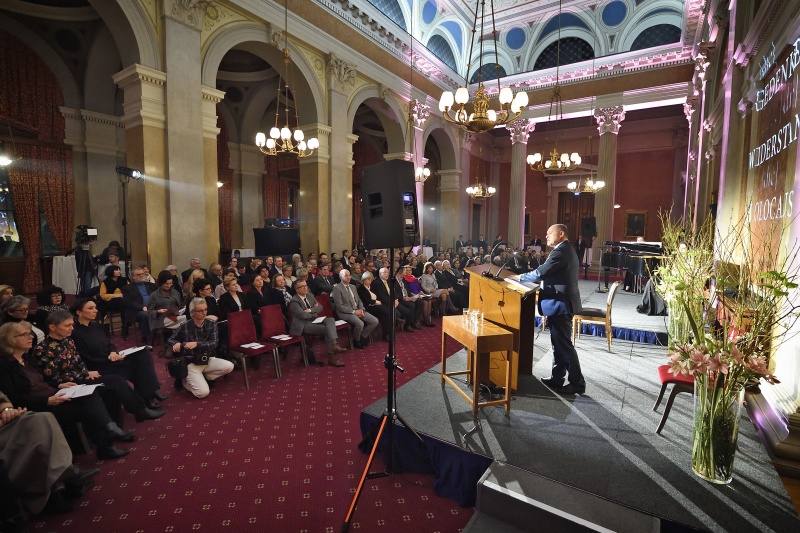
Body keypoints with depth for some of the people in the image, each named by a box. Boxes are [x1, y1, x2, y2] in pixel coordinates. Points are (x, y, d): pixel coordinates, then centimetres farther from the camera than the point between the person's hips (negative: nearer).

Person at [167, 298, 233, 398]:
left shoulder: (211, 324, -5)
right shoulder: (184, 326, -11)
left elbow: (214, 343, -15)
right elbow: (171, 339, 7)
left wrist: (197, 344, -31)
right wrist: (176, 343, -18)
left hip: (206, 360, 4)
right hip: (190, 363, -4)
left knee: (229, 366, -19)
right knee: (203, 392, -19)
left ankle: (201, 378, 4)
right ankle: (185, 380, 13)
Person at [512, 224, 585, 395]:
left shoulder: (561, 251, -19)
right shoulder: (566, 250, 15)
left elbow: (540, 273, -22)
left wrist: (519, 277, -10)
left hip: (560, 304, -11)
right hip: (561, 302, 11)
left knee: (564, 344, -2)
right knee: (558, 343, 16)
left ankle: (577, 383, 8)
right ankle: (557, 378, 25)